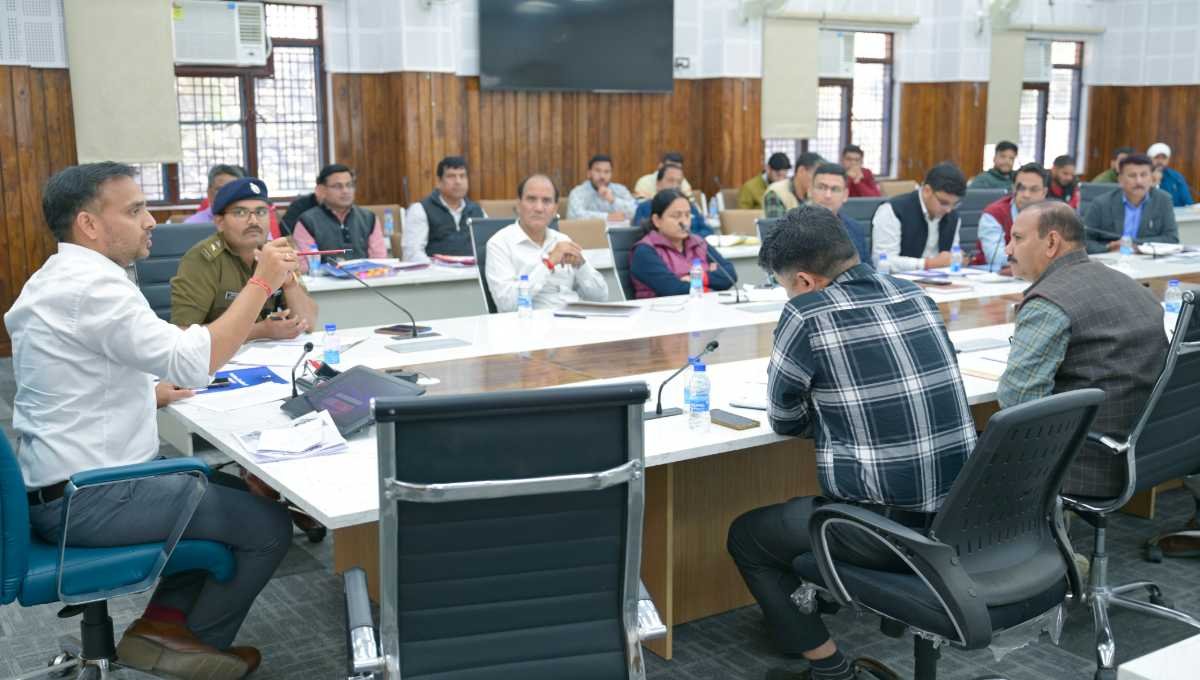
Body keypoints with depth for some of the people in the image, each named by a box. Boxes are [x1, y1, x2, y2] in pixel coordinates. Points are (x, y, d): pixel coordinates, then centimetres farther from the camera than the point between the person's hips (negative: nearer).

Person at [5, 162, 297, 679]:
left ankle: (167, 617, 17)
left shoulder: (56, 279, 12)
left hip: (63, 481, 11)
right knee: (269, 525, -4)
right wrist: (262, 282, -25)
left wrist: (149, 393, 12)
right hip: (86, 499, -11)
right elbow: (192, 361, -30)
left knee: (231, 488, 20)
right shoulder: (92, 285, -22)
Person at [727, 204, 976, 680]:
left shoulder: (806, 315, -13)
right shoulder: (914, 295, 6)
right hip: (959, 514, 7)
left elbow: (784, 422, 0)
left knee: (746, 538, 15)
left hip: (889, 527, -7)